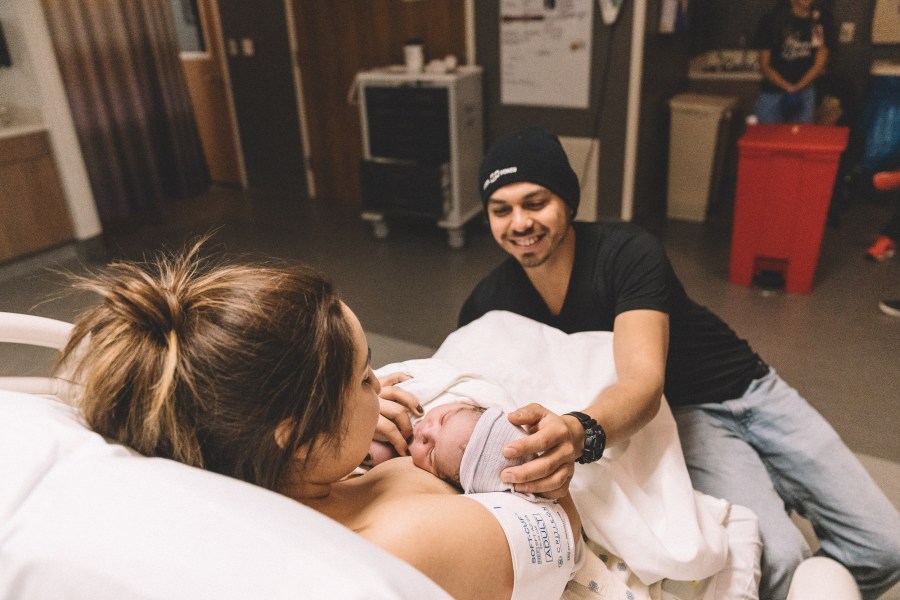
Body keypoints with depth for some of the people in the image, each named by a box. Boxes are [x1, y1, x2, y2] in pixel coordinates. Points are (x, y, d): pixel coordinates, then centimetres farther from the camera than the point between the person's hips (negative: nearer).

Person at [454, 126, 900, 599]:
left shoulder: (628, 252, -24)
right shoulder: (488, 305, -12)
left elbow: (645, 380, -37)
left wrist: (580, 433, -58)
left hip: (746, 388, 0)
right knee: (773, 559, -22)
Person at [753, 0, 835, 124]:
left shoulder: (821, 22, 2)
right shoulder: (773, 19, -5)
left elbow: (819, 65, 1)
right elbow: (764, 66, -5)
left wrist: (796, 88, -14)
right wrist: (788, 87, -16)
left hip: (804, 93, 2)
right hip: (772, 92, -2)